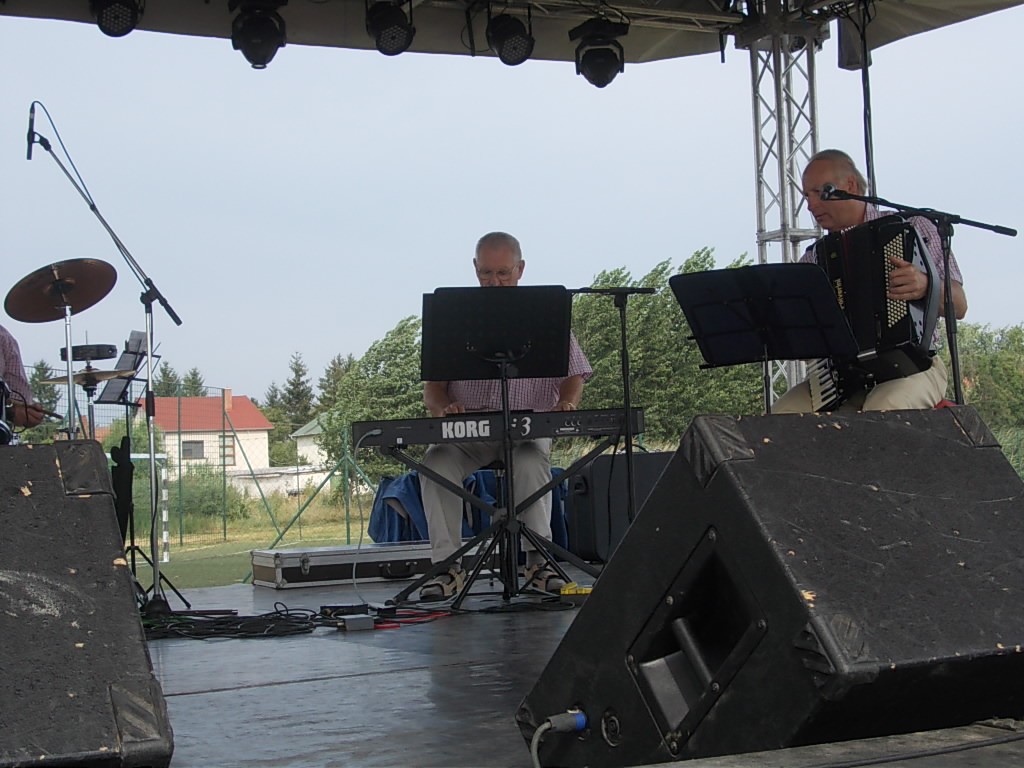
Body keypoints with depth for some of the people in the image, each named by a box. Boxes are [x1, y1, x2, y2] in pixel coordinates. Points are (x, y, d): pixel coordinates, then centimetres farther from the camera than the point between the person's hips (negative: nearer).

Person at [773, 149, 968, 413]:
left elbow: (958, 305, -2)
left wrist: (926, 287, -24)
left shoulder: (913, 229, 6)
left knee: (882, 411, -37)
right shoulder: (813, 258, 15)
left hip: (909, 366, -3)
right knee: (780, 417, -24)